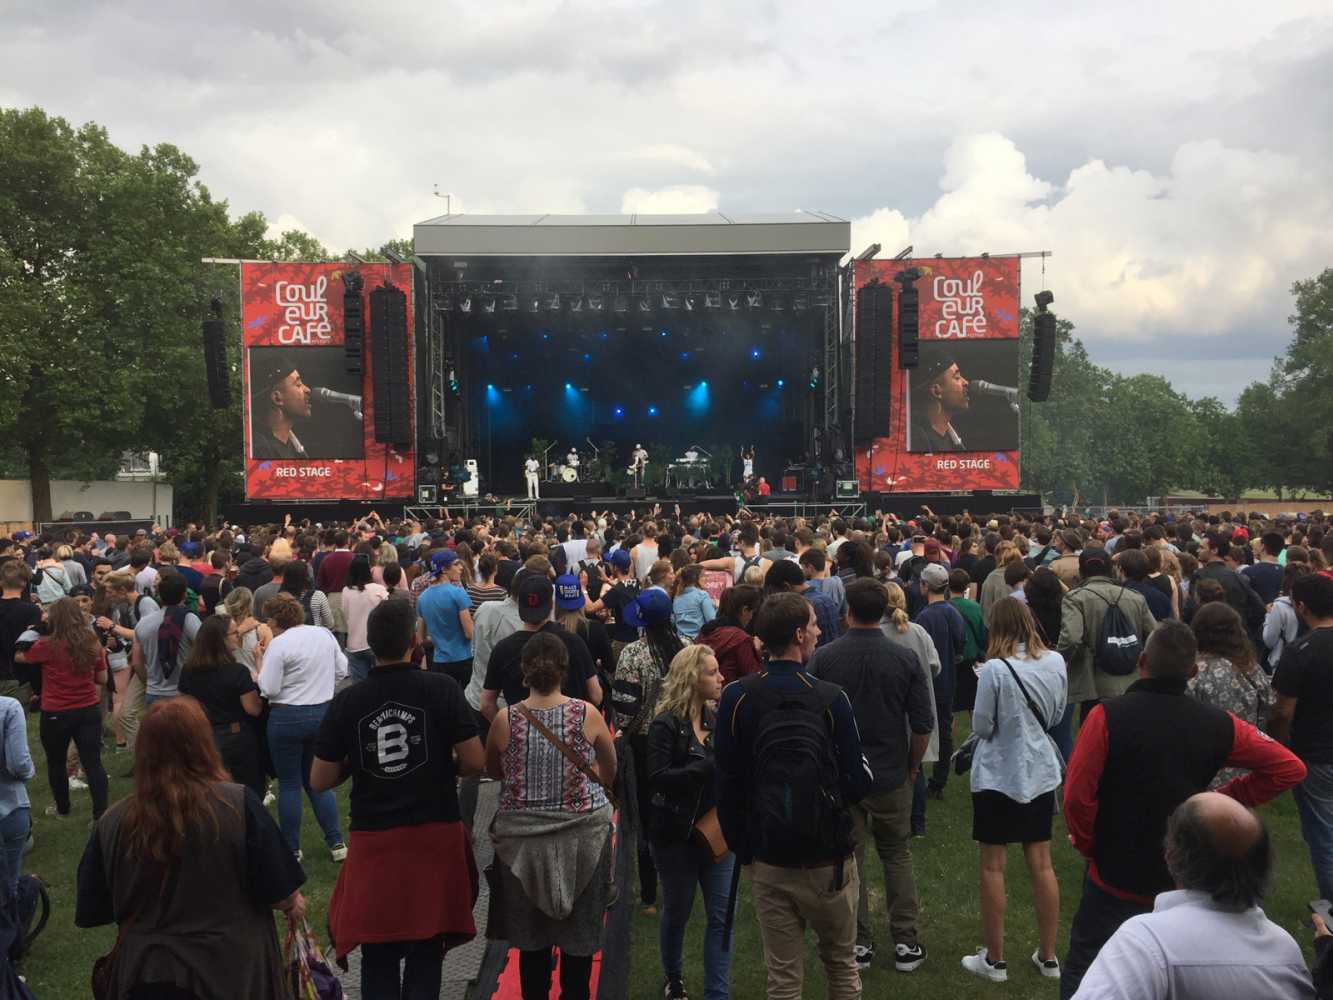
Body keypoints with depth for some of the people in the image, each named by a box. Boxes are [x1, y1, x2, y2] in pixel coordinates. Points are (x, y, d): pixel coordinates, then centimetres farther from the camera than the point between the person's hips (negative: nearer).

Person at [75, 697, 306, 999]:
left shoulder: (112, 823, -11)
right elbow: (278, 893, -12)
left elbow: (90, 912, 2)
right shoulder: (238, 804, -19)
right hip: (231, 970, -1)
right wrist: (293, 905, 10)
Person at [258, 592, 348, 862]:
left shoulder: (279, 644, -15)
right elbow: (341, 670, 8)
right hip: (323, 713, 5)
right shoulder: (325, 634, 2)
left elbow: (269, 689, -16)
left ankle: (292, 848, 17)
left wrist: (260, 667, 2)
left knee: (289, 784, 8)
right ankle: (336, 843, 15)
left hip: (288, 718, -5)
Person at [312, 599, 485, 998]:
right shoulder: (441, 688, -10)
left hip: (374, 839, 1)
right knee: (426, 954, 13)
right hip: (435, 834, -1)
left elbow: (320, 781, -1)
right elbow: (475, 762, -9)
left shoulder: (346, 701, -5)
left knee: (379, 958, 14)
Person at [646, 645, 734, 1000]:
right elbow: (657, 779, -24)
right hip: (677, 834, -4)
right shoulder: (666, 724, -16)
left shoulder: (718, 716, -1)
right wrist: (711, 765, -29)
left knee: (722, 915, 2)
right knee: (677, 912, 16)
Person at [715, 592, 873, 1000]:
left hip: (768, 863, 2)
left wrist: (742, 848, 8)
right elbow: (858, 782, -11)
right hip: (829, 859, -1)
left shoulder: (735, 698, -9)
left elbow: (727, 784, -4)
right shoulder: (831, 699, -16)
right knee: (841, 965, 21)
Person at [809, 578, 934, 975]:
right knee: (898, 856, 16)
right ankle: (906, 943, 18)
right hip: (891, 776, 1)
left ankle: (859, 943, 18)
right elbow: (923, 724, -6)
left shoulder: (822, 658, -9)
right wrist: (911, 768, 10)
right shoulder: (905, 659, -8)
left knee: (850, 858, 10)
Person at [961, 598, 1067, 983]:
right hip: (1040, 772, 5)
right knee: (1041, 864, 14)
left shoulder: (995, 668, -21)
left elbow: (981, 727, -13)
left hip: (998, 776, -5)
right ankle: (1048, 956, 25)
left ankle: (994, 960, 16)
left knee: (993, 867, 7)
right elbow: (1056, 716, 9)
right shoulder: (1055, 662, -4)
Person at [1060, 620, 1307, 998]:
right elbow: (1289, 767, -1)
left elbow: (1077, 795, -22)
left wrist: (1088, 846, -4)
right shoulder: (1217, 725, -9)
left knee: (1082, 969, 12)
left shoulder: (1108, 716, -21)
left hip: (1115, 878, -3)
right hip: (1186, 880, 4)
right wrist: (1227, 799, 3)